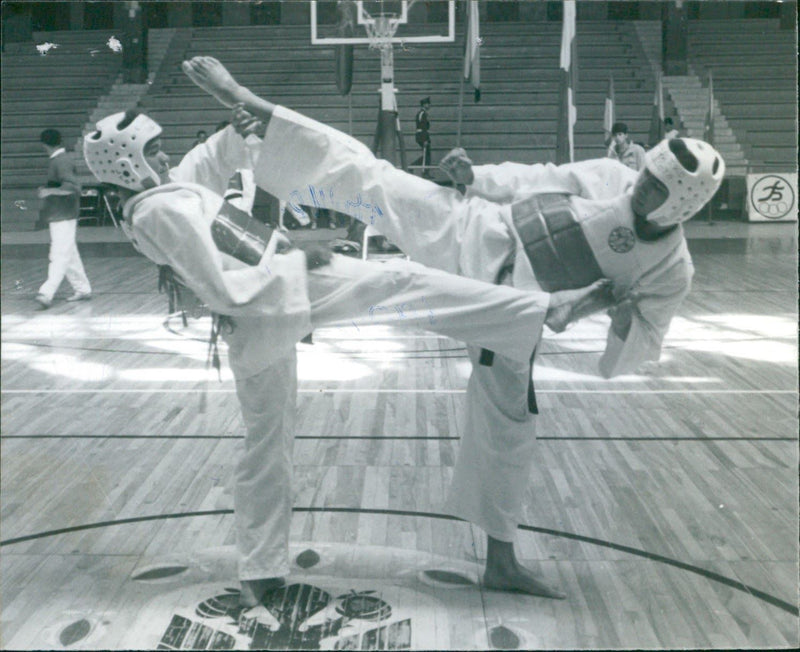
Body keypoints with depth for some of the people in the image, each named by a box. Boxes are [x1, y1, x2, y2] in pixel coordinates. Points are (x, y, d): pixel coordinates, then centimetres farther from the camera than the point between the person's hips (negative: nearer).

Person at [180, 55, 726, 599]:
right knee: (367, 179, -14)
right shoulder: (608, 177, -8)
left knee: (510, 425, 7)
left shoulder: (671, 272, -7)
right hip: (472, 235, -1)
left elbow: (637, 349, -2)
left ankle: (502, 561, 24)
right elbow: (536, 181, 5)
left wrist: (628, 320, -22)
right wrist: (474, 177, -7)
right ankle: (247, 105, -6)